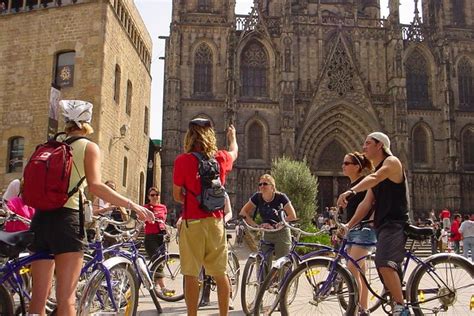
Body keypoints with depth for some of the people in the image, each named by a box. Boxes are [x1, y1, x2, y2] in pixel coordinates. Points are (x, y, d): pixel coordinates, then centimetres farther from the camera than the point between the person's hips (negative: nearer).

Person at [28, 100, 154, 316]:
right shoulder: (88, 147, 2)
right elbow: (95, 186, -14)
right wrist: (132, 205, -14)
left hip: (40, 218, 5)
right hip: (66, 219, -5)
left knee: (38, 298, 11)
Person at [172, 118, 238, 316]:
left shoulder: (182, 160, -8)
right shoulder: (221, 158, 3)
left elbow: (177, 196, -1)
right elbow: (234, 152, 28)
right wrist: (232, 136, 48)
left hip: (192, 222, -3)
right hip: (216, 221, 4)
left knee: (191, 274, 4)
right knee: (220, 274, 11)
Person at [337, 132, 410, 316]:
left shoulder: (392, 162, -6)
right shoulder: (375, 172, 20)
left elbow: (374, 178, -28)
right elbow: (366, 204, 12)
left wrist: (351, 191, -45)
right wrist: (349, 225, 2)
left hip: (395, 224, -10)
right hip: (382, 226, 10)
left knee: (385, 265, -27)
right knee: (388, 270, 15)